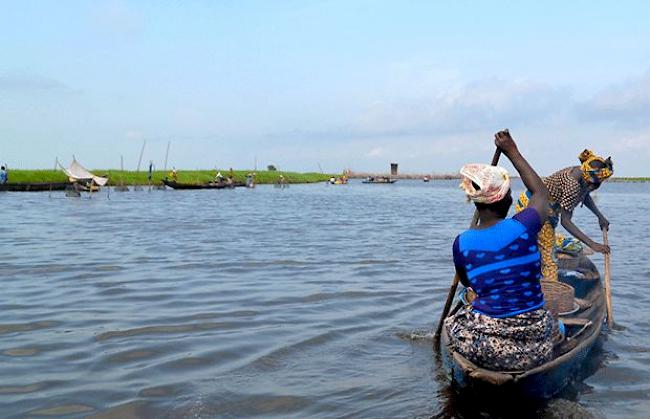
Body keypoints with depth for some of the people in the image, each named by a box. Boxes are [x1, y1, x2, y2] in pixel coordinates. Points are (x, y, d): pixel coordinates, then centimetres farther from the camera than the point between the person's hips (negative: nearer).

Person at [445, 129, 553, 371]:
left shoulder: (461, 243, -7)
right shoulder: (523, 227, -10)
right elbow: (541, 192, 14)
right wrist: (512, 152, 23)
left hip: (485, 347, -1)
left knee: (453, 322, 31)